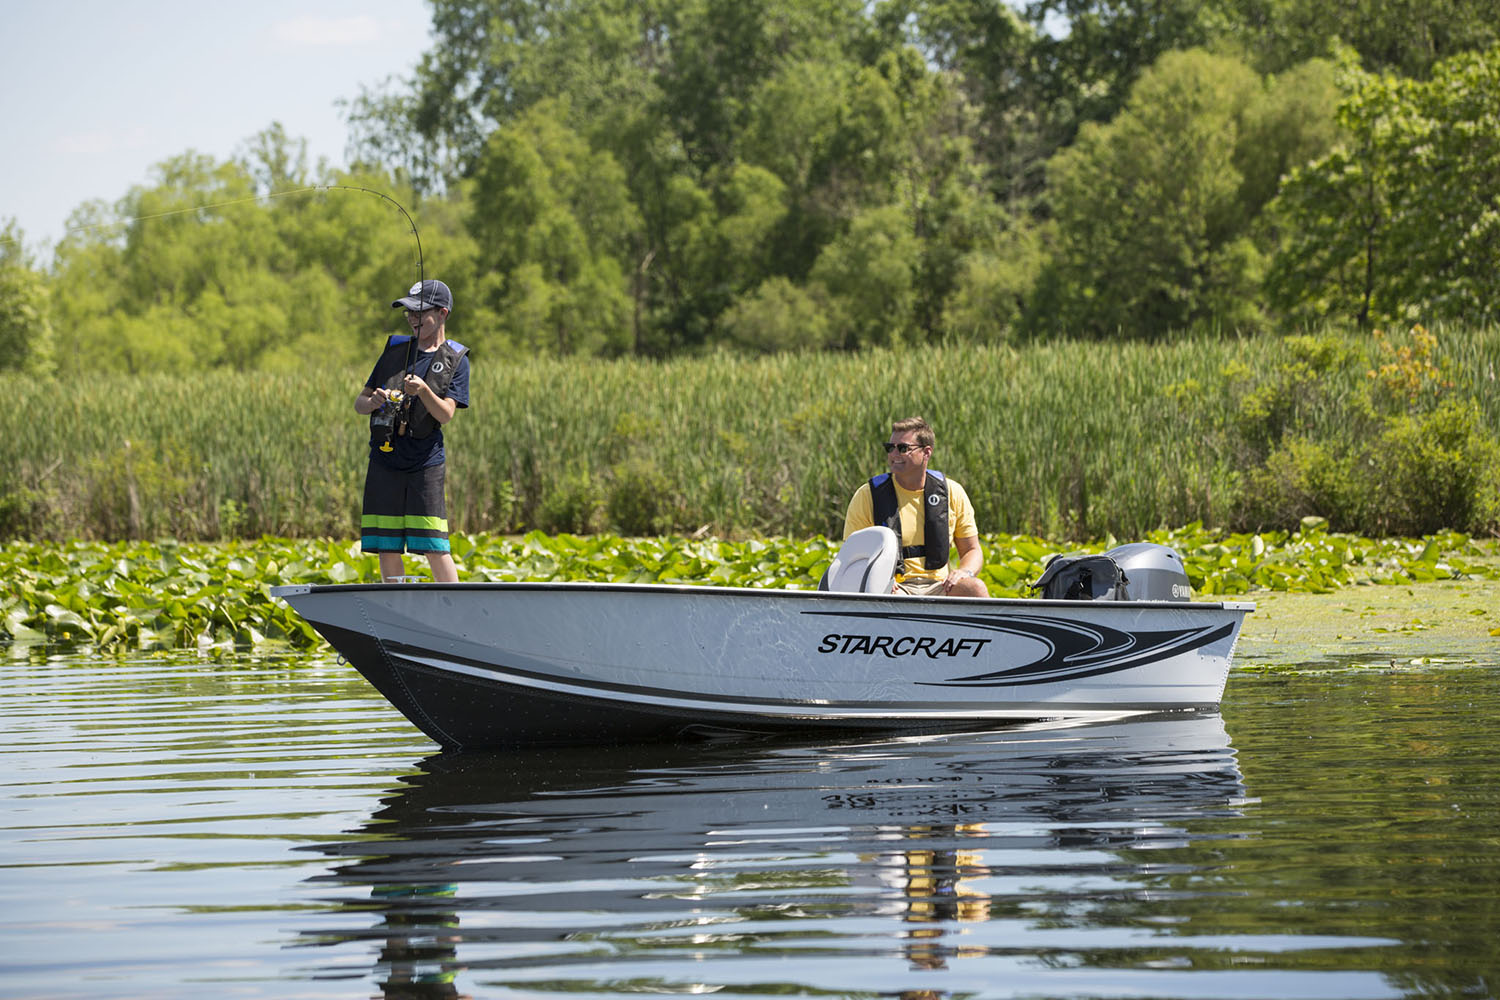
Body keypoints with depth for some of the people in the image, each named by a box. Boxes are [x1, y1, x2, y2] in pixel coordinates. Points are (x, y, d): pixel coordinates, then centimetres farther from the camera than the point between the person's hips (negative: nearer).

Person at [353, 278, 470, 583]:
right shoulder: (395, 349, 13)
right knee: (387, 549, 2)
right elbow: (358, 403, 14)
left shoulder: (455, 360, 3)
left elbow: (446, 413, -9)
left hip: (425, 464, -4)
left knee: (435, 548, -10)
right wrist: (372, 403, -9)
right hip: (384, 462, 4)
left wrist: (423, 390, -27)